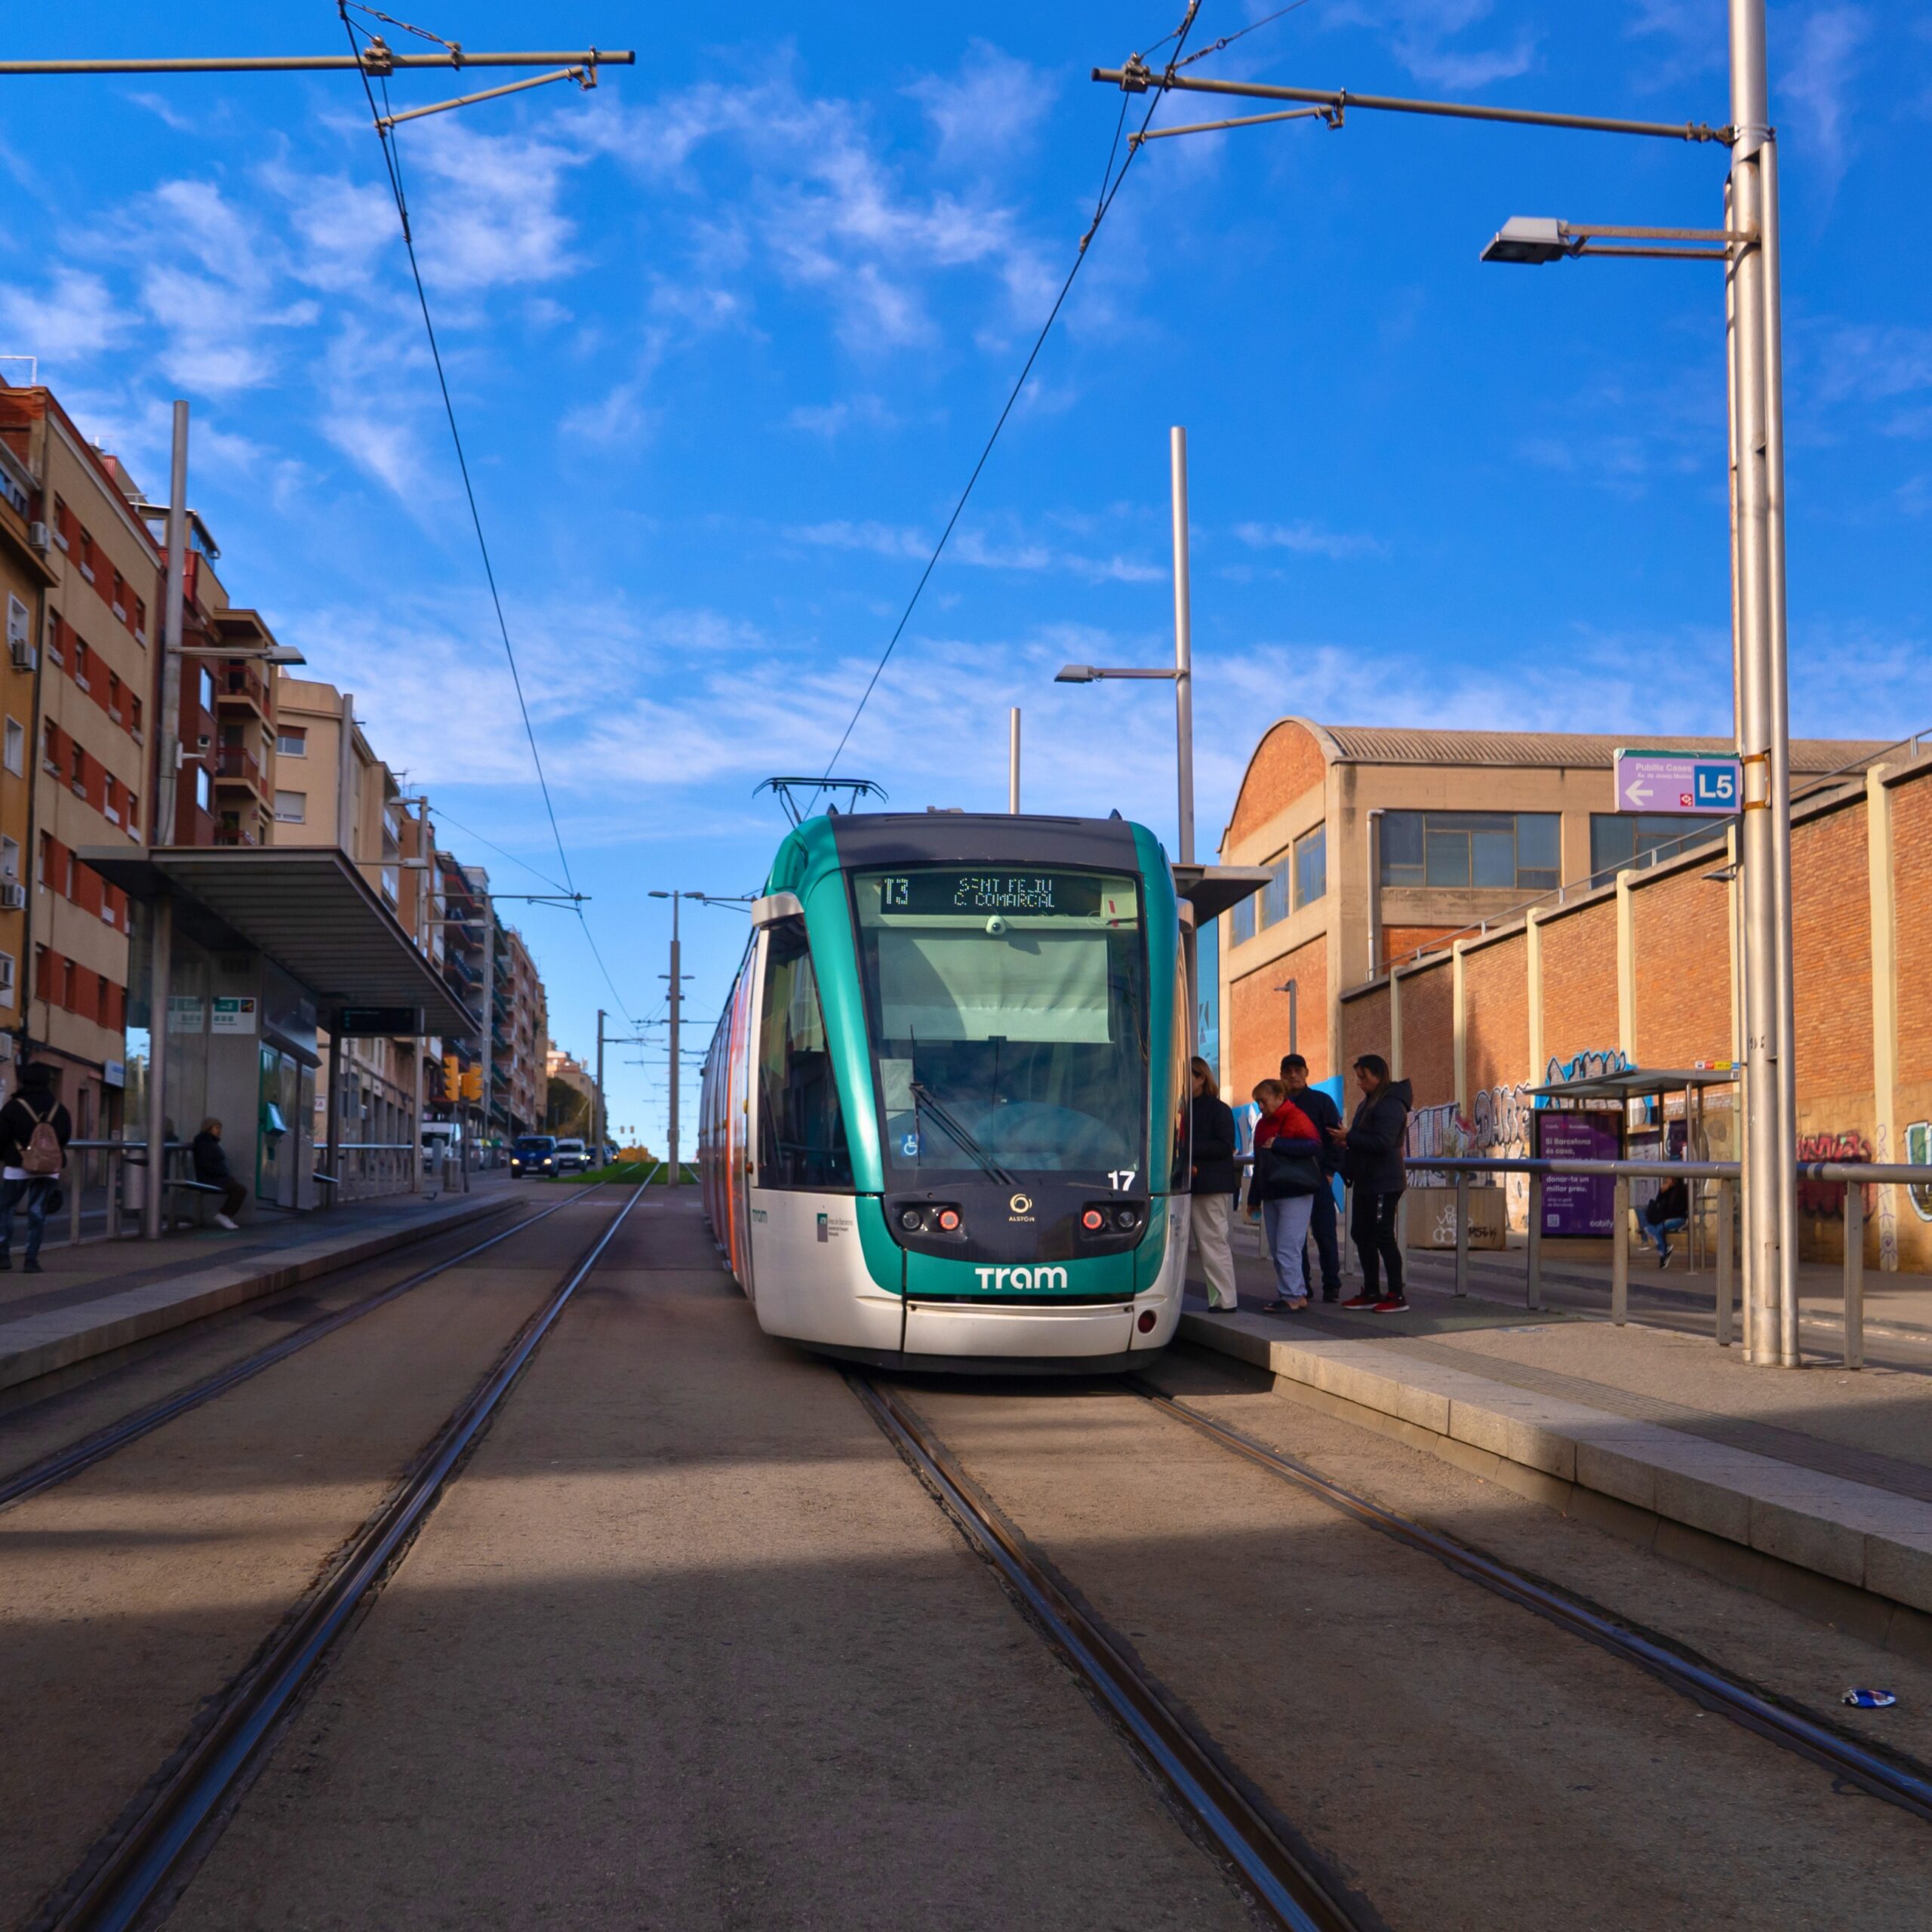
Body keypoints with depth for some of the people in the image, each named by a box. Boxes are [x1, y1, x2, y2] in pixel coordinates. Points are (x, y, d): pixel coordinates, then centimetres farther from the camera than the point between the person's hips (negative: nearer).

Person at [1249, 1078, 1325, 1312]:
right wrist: (1254, 1197, 20)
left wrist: (1277, 1145, -22)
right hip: (1271, 1194, 9)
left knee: (1287, 1248, -13)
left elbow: (1313, 1145, -23)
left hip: (1294, 1194, -9)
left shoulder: (1296, 1118, -9)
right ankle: (1296, 1294, 12)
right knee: (1276, 1250, 7)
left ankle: (1292, 1296, -10)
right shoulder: (1263, 1124, 17)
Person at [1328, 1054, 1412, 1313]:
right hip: (1366, 1181, 10)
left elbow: (1382, 1142, -25)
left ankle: (1397, 1295, -1)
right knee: (1361, 1234, 12)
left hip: (1384, 1183, -10)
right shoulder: (1367, 1103, 16)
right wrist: (1345, 1141, 1)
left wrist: (1349, 1138, -21)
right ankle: (1371, 1292, 20)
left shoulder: (1390, 1105, -16)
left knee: (1383, 1236, -7)